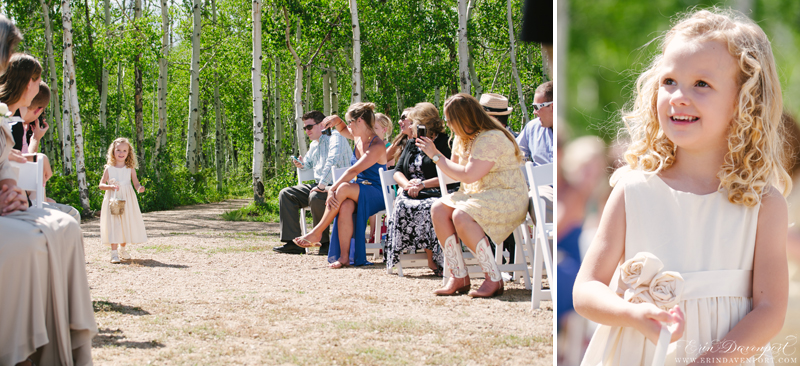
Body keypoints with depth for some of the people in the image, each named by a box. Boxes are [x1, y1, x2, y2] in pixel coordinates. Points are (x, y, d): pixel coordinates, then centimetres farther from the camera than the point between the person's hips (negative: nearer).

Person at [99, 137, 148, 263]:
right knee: (113, 224, -8)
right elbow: (101, 184, 3)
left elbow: (136, 183, 1)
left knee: (127, 224, 6)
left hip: (127, 200, 2)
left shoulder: (130, 168, 4)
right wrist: (110, 187, -17)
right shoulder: (109, 168, 2)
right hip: (113, 199, -2)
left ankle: (122, 249, 26)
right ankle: (114, 253, -9)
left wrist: (140, 188, -22)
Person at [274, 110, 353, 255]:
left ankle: (325, 242, -22)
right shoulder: (314, 145, 18)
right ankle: (293, 242, -8)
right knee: (286, 194, -1)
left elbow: (332, 161, -27)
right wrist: (302, 164, 9)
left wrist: (322, 185, -31)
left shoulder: (335, 137, -11)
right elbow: (309, 162, 35)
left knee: (315, 197, -38)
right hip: (319, 186, 10)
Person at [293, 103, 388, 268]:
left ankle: (317, 233, -25)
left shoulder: (377, 146, -16)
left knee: (344, 188, -34)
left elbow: (354, 171, -24)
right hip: (359, 195, 7)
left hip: (376, 196, -6)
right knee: (346, 206, -31)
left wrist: (333, 189, -28)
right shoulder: (358, 138, 10)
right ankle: (344, 257, -34)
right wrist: (336, 120, 10)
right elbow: (342, 129, 34)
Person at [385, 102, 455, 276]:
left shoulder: (445, 143, 4)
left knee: (429, 208, -39)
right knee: (402, 206, -31)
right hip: (411, 194, 4)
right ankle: (431, 259, -29)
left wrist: (423, 184, -17)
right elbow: (398, 172, 16)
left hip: (435, 193, -4)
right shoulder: (411, 144, 25)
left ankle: (432, 259, -29)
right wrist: (408, 185, -7)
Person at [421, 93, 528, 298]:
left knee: (461, 216, -32)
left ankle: (494, 280, -23)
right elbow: (454, 172, 16)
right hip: (478, 195, 10)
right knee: (438, 209, -11)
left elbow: (468, 175, -25)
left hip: (508, 197, -9)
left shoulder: (491, 139, -18)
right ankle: (459, 277, -10)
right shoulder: (462, 139, 12)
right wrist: (434, 152, 5)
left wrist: (436, 156, -16)